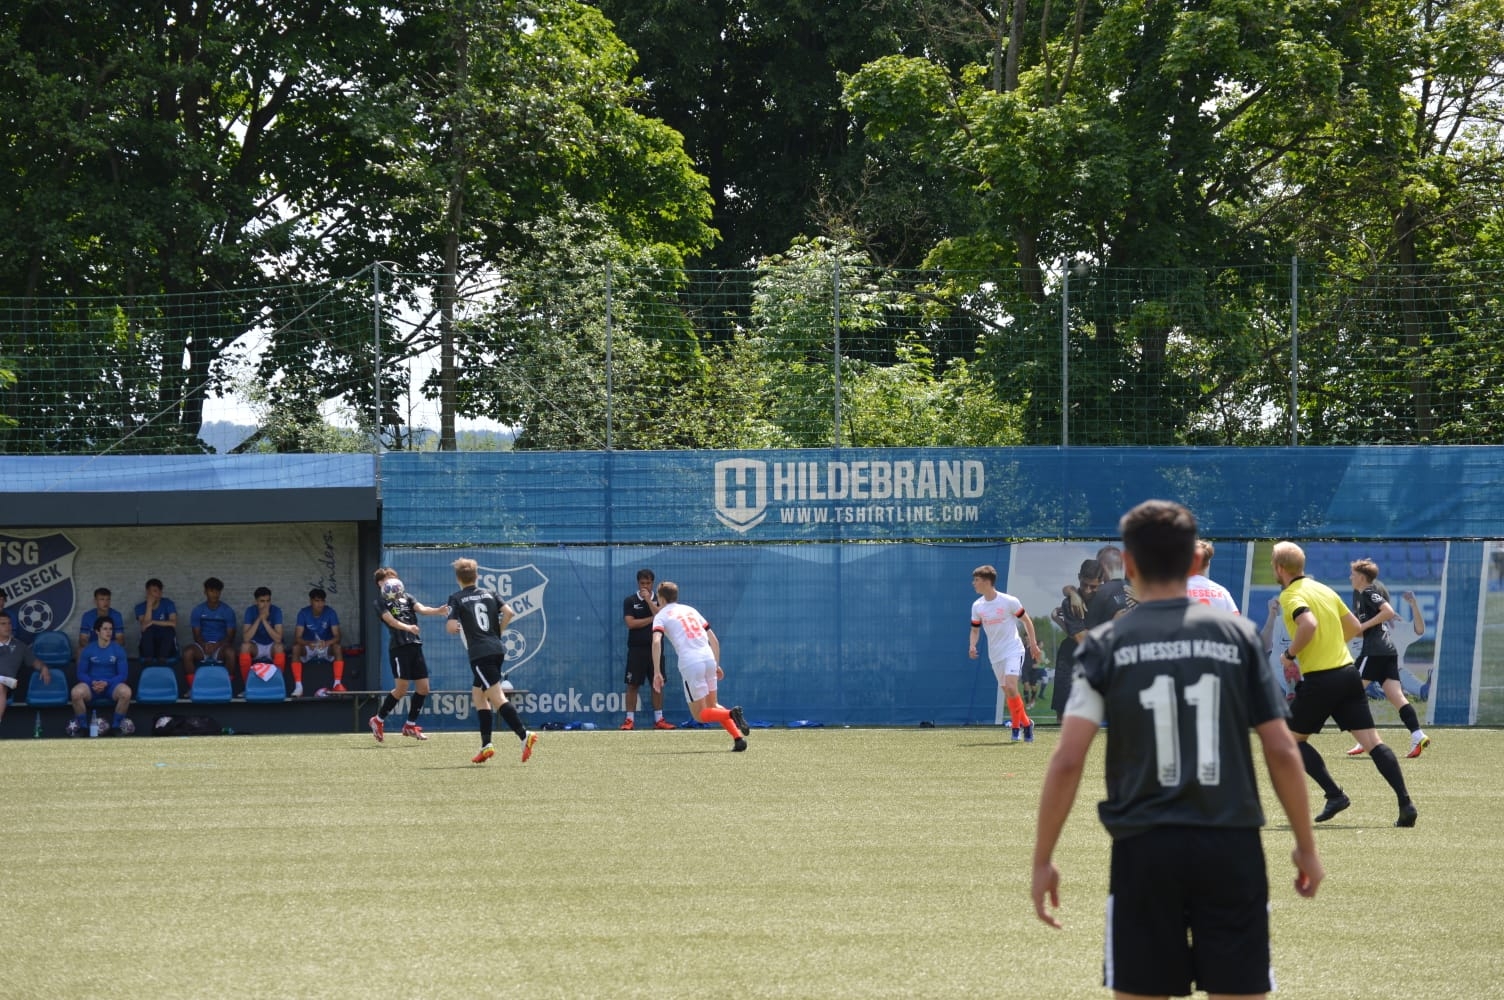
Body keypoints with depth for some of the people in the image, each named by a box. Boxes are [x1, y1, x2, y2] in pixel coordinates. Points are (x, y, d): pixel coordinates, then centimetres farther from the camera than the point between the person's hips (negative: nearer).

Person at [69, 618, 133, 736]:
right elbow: (81, 673, 3)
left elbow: (123, 674, -2)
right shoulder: (88, 650, 0)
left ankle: (116, 725, -12)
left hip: (112, 684, 0)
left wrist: (106, 683, -18)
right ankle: (83, 725, -12)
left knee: (126, 692, -34)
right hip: (92, 685, 0)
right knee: (76, 692, -33)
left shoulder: (118, 650, -1)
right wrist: (92, 682, -19)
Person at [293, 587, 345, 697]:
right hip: (308, 647, 0)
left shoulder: (330, 613, -12)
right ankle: (298, 686, -34)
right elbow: (297, 638, -20)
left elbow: (337, 636, -18)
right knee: (296, 648, -32)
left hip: (326, 646, 0)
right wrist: (309, 643, -43)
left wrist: (327, 643, -41)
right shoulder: (303, 613, -13)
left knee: (337, 647, -32)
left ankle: (337, 683, -33)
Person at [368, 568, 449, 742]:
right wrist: (407, 627, -33)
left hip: (415, 646, 6)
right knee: (401, 689, -9)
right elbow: (390, 620, -15)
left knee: (423, 688, 4)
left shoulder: (406, 597, 18)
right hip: (398, 647, -6)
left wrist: (439, 611, -17)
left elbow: (421, 609, 3)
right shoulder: (381, 602, 1)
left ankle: (410, 726, 17)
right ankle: (378, 720, 9)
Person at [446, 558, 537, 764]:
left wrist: (455, 628, 13)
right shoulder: (489, 595, 14)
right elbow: (509, 612, 1)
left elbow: (452, 626, -10)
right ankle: (486, 745, 15)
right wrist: (497, 632, 14)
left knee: (497, 698, -12)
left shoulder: (456, 598, 0)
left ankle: (524, 735, -29)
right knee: (478, 693, 19)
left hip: (480, 653, -6)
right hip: (497, 650, 6)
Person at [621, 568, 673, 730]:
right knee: (633, 685, -2)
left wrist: (648, 600, -11)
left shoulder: (659, 600, 8)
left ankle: (659, 719, 8)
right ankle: (629, 719, 1)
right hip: (636, 648, -2)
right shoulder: (630, 601, 2)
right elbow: (630, 623, -9)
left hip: (655, 648, 2)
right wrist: (652, 619, -7)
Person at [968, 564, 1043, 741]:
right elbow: (975, 629, 14)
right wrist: (973, 646, -5)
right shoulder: (977, 606, 2)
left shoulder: (1009, 601, -11)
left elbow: (1026, 620, 1)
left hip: (1013, 650, -5)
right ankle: (1024, 723, 19)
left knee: (1011, 687, -21)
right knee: (1007, 693, 5)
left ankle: (1020, 724, -8)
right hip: (995, 654, 5)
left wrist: (1033, 644, 1)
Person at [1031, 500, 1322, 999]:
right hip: (1231, 846, 1)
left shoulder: (1105, 645, 0)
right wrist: (1306, 847, 13)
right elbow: (1282, 752, 2)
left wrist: (1043, 860, 2)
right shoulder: (1237, 636, 3)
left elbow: (1067, 761, -6)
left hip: (1144, 850, 0)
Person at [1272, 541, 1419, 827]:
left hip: (1319, 680, -7)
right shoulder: (1324, 589, 16)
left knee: (1293, 738, 11)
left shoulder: (1291, 596, -8)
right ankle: (1405, 803, -11)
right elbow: (1354, 626, 22)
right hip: (1348, 672, 7)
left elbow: (1309, 624, -27)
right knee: (1372, 741, 1)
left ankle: (1334, 795, -1)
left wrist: (1290, 653, -13)